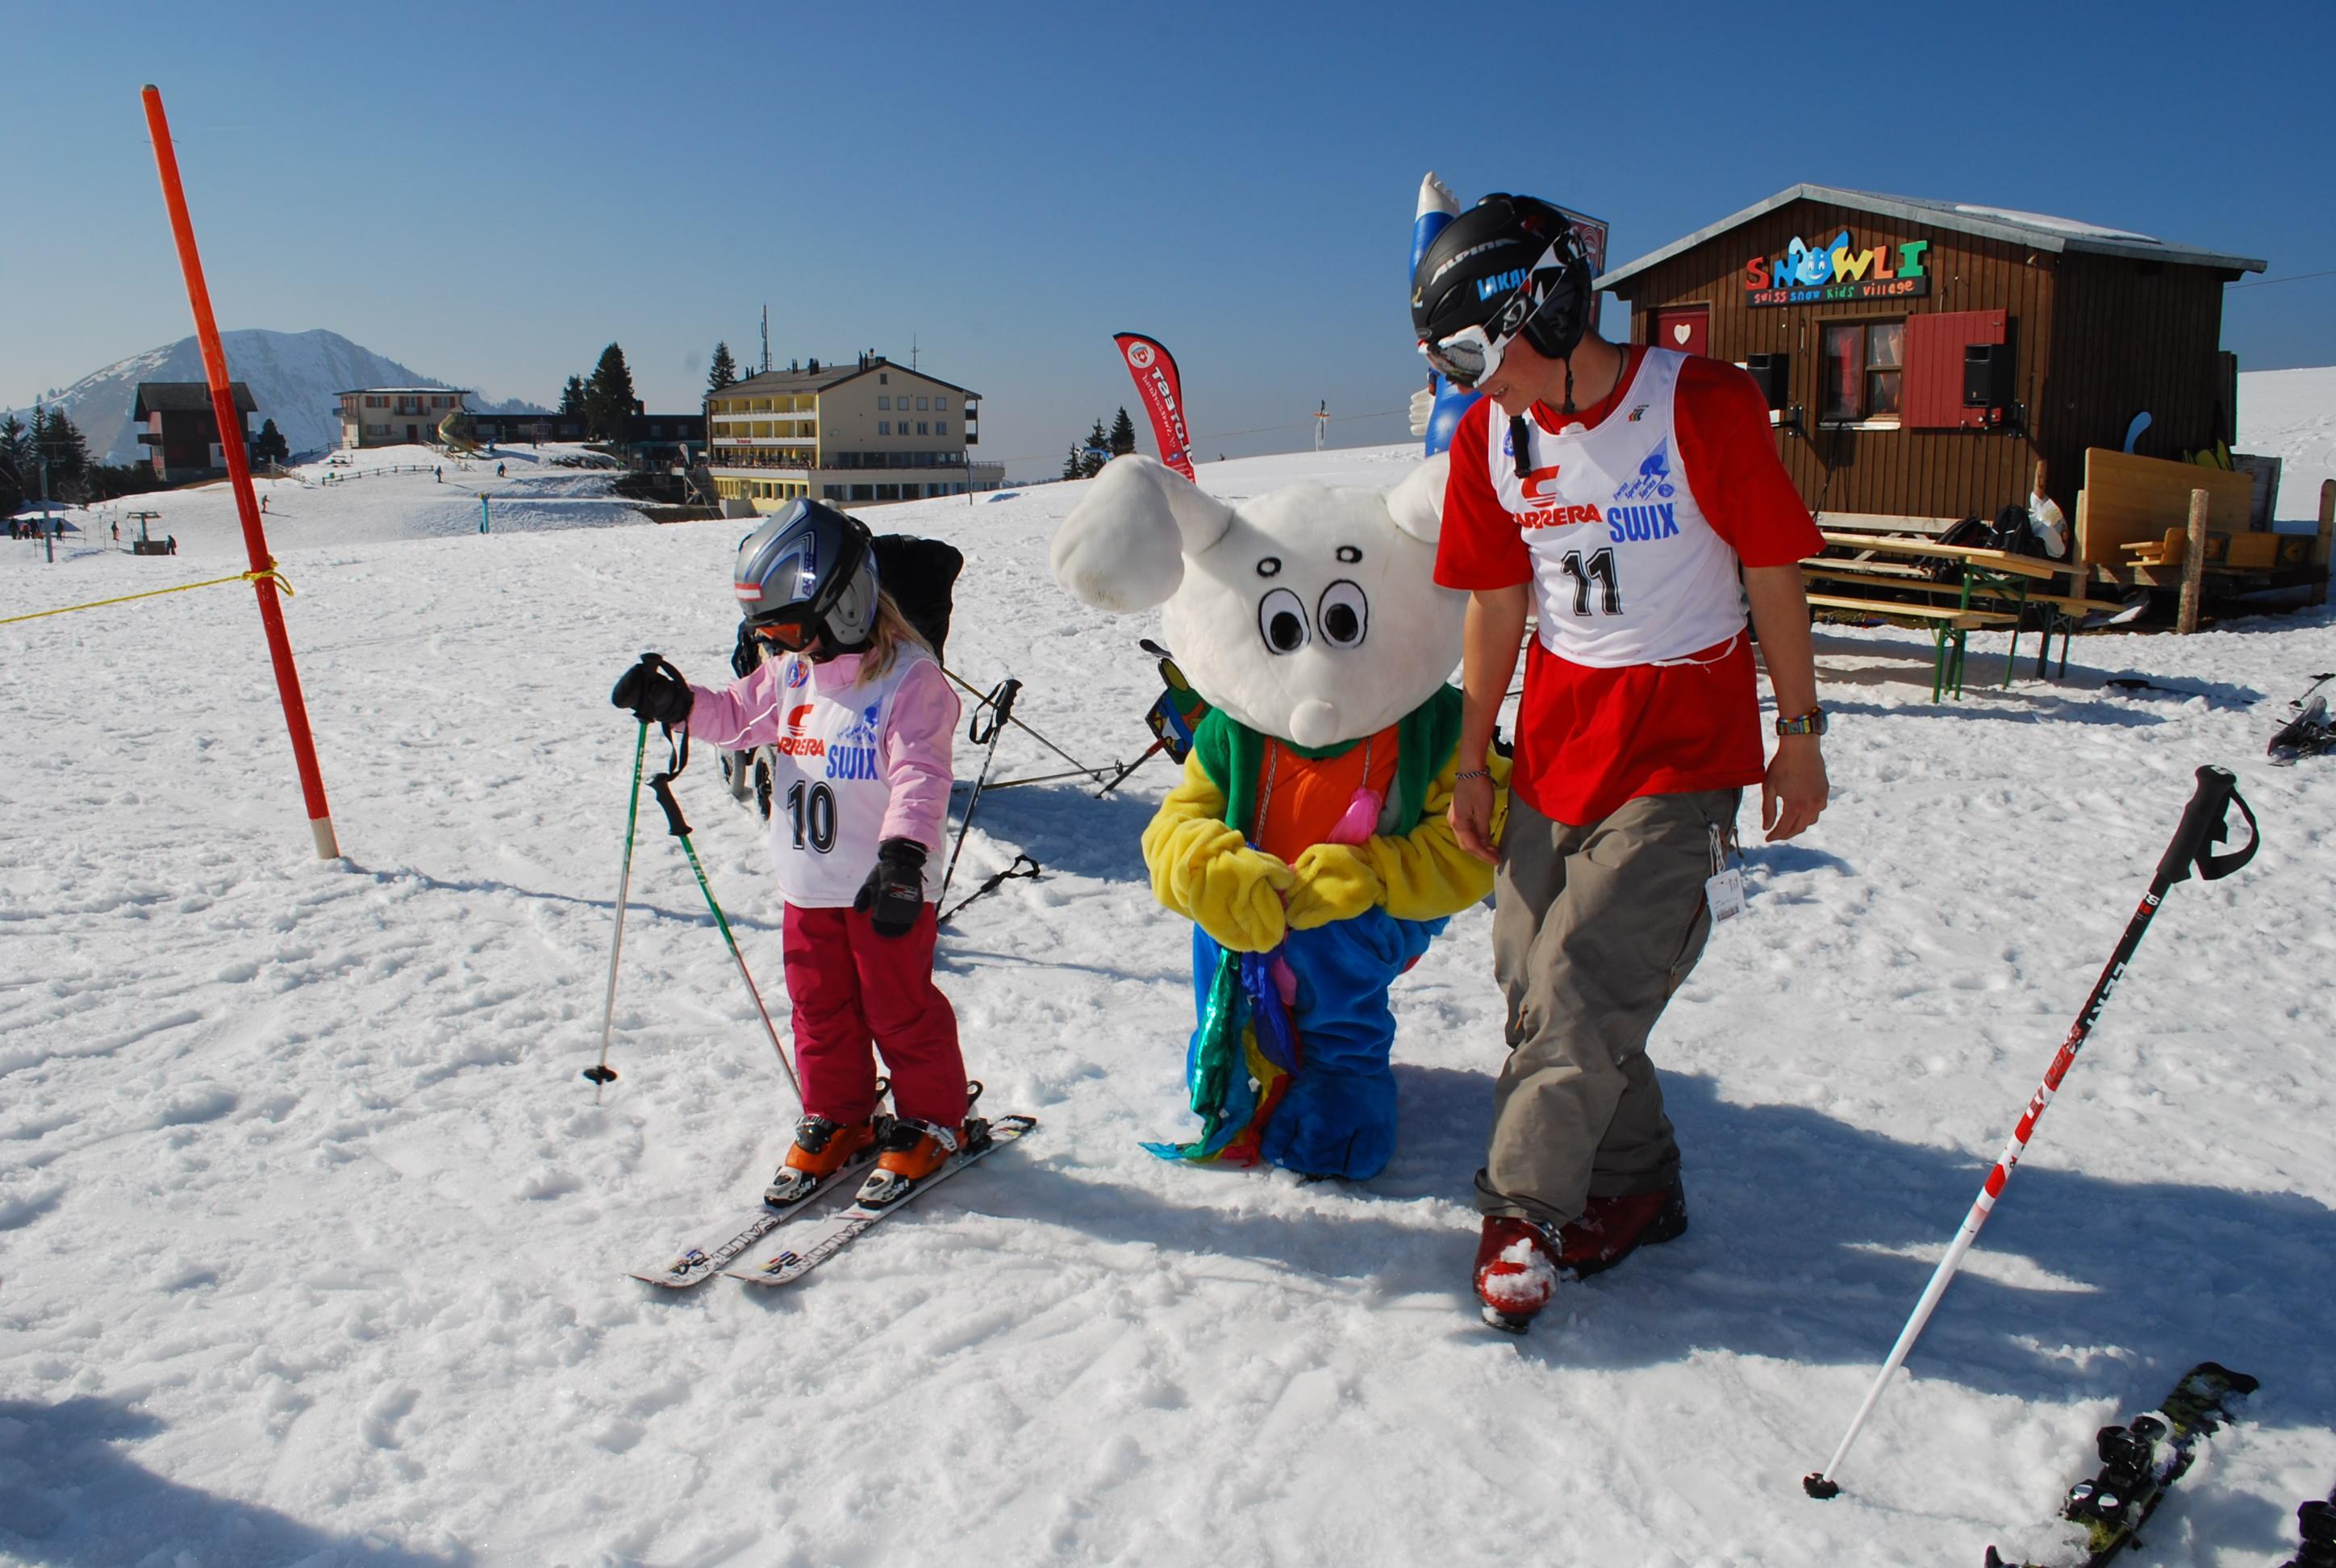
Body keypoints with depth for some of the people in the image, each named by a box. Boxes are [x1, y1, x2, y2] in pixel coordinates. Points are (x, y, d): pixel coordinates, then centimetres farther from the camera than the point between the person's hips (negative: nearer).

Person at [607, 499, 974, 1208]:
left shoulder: (909, 677, -16)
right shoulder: (788, 672, 6)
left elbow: (920, 775, -24)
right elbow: (738, 716, 20)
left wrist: (903, 852, -36)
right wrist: (675, 702, 3)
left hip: (888, 884, -7)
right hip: (807, 883, 7)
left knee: (899, 1008, 4)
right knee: (819, 1009, 15)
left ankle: (931, 1122, 22)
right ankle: (836, 1120, 31)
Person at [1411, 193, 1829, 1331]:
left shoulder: (1705, 406, -13)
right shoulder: (1491, 437, 1)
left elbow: (1774, 576, -5)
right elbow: (1498, 605, 8)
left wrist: (1799, 736, -2)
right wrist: (1471, 764, 10)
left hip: (1684, 747, -5)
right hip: (1555, 745, 6)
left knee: (1583, 989, -10)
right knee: (1535, 987, 7)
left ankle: (1528, 1205, 10)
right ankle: (1636, 1189, 27)